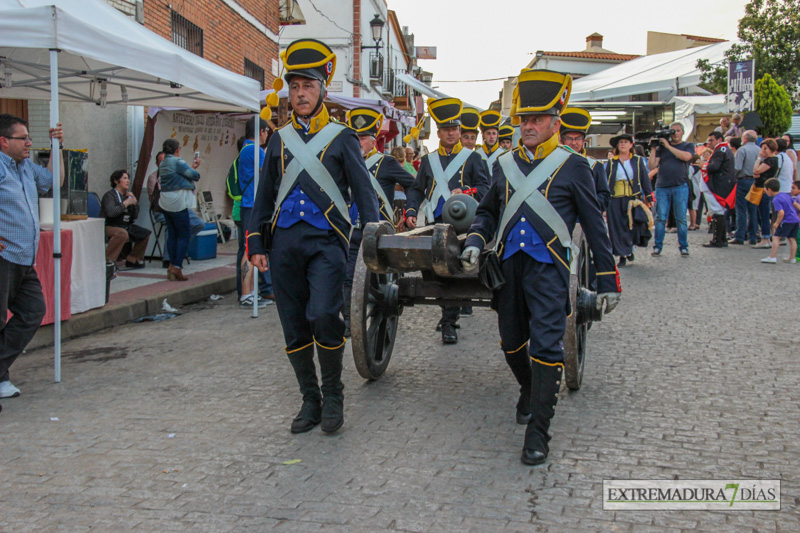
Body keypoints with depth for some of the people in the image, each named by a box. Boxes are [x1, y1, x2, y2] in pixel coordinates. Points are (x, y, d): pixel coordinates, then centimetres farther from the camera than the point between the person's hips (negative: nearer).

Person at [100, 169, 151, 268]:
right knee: (123, 233, -37)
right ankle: (107, 260, -29)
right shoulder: (109, 195, -7)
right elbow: (110, 212, -27)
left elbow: (135, 216, 14)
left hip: (126, 226, 8)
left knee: (145, 234, 0)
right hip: (109, 227, -8)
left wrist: (135, 202, -1)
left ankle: (132, 259, 12)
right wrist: (126, 203, -18)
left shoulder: (128, 195, 15)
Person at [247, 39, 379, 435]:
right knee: (294, 328, 5)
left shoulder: (342, 138, 6)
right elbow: (264, 195, 18)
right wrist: (256, 244, 11)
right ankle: (310, 400, 20)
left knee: (323, 316, -21)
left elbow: (363, 191, 4)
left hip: (327, 241, -4)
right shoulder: (279, 140, 16)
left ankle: (333, 394, 0)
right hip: (284, 243, 4)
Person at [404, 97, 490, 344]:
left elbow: (484, 189, 1)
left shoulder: (472, 158, 8)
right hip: (435, 224, 3)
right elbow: (416, 189, 17)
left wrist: (465, 192, -17)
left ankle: (448, 322, -6)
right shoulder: (428, 160, 16)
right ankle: (450, 314, 23)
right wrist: (411, 212, 1)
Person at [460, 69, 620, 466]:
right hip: (508, 265, 5)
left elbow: (595, 225, 4)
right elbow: (487, 211, 22)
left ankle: (538, 431, -2)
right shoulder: (505, 164, 12)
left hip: (548, 265, -4)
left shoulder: (572, 166, 1)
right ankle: (529, 392, 44)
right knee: (511, 343, 14)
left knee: (547, 345, -11)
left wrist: (607, 280, 2)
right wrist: (475, 241, 0)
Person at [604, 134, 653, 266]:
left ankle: (631, 247, 22)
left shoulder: (638, 161, 8)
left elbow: (645, 180, 8)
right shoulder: (611, 163, 7)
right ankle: (623, 256, 7)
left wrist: (649, 198, 4)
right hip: (616, 201, 0)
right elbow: (605, 182, 6)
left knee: (635, 226, -6)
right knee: (618, 229, -2)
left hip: (634, 200, 0)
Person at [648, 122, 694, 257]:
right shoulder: (661, 147, 14)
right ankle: (657, 246, 5)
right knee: (660, 218, -1)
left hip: (680, 187, -1)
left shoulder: (688, 146, 12)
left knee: (681, 219, 0)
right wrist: (653, 149, -2)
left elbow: (686, 156, -11)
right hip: (662, 187, 1)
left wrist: (668, 146, -8)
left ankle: (683, 247, 8)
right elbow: (652, 165, 6)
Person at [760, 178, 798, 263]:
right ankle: (792, 258, 20)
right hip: (796, 220, 9)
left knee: (776, 237, -6)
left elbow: (781, 212, -24)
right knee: (792, 239, 14)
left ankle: (773, 257, -10)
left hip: (787, 221, -9)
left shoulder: (776, 200, -14)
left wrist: (777, 223, -12)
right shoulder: (786, 194, 12)